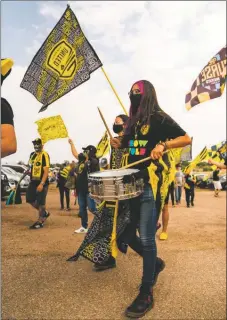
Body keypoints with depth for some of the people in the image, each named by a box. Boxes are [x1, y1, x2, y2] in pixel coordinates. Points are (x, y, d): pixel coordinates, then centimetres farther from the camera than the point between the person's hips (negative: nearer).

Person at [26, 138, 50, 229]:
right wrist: (31, 180, 18)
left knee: (40, 202, 0)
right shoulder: (32, 154, 12)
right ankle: (44, 213, 29)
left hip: (42, 182, -8)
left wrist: (41, 184, -24)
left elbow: (46, 171, -18)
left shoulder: (44, 155, -13)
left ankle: (40, 221, 15)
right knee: (30, 199, 10)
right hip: (33, 181, 8)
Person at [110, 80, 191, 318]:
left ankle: (146, 294, 7)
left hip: (152, 183, -7)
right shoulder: (133, 121, 16)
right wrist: (119, 144, 6)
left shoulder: (159, 118, -4)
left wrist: (163, 145, -24)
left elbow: (186, 138, -9)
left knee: (146, 238, -7)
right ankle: (154, 264, 39)